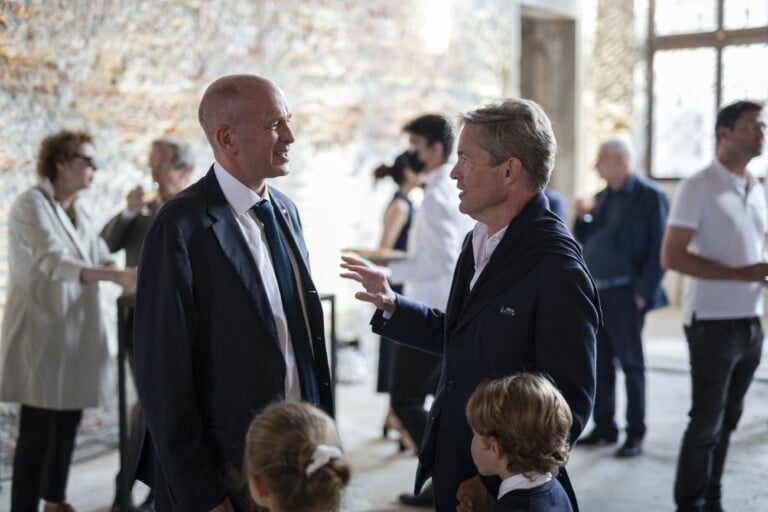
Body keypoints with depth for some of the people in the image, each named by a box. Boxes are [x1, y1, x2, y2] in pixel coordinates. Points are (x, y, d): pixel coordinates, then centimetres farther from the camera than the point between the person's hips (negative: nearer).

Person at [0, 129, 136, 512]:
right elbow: (53, 262, -25)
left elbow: (101, 259, 5)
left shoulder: (78, 211, 13)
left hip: (76, 330, 8)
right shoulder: (32, 205, -12)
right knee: (37, 430, -5)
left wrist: (135, 277, -15)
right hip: (41, 330, -7)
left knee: (68, 421, 14)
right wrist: (117, 276, -34)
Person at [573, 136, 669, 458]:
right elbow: (584, 240, 18)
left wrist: (644, 292, -16)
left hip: (625, 294, -7)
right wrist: (583, 217, -1)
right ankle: (604, 428, 22)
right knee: (599, 364, 11)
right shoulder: (602, 196, 13)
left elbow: (659, 248, -13)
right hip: (595, 292, 7)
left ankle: (635, 434, 10)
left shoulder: (650, 196, -9)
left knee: (631, 364, 1)